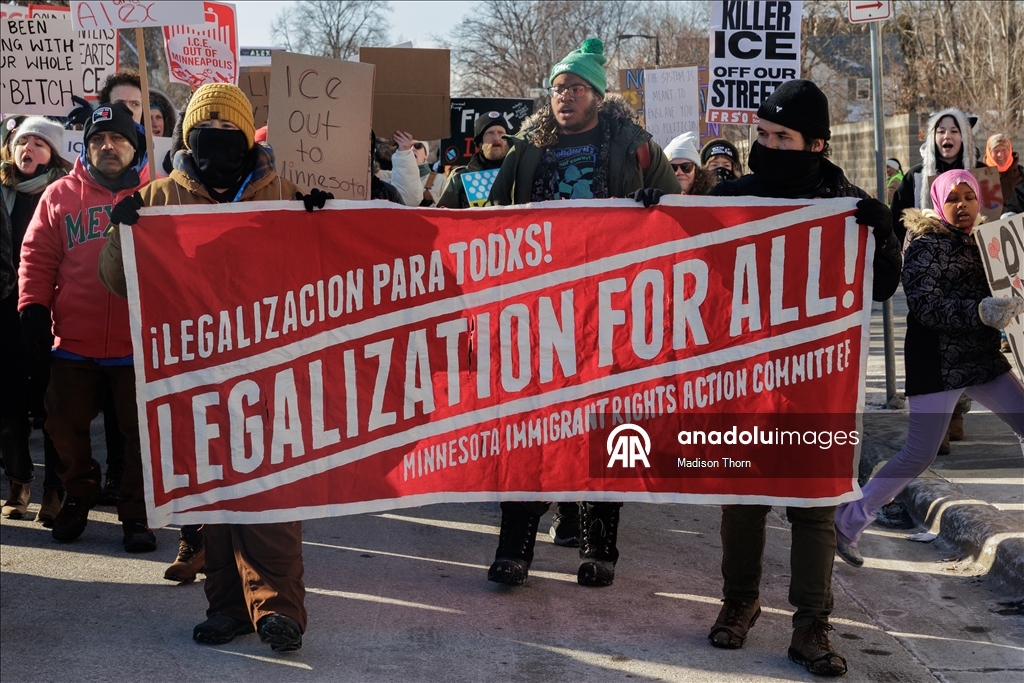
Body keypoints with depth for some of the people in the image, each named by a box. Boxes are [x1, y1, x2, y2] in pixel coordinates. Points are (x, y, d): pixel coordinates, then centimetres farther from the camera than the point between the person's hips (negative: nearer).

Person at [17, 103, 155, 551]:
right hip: (73, 340, 2)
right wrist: (33, 307, -3)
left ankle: (136, 514, 17)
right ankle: (78, 497, 34)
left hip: (139, 342, -2)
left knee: (142, 432, 3)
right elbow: (38, 257, 7)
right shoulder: (60, 195, 7)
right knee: (66, 426, 11)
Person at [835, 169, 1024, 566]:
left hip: (984, 358, 7)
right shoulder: (925, 245, -9)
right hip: (938, 364, -7)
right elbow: (924, 306, -20)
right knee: (919, 456, -5)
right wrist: (980, 311, -30)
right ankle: (847, 524, 9)